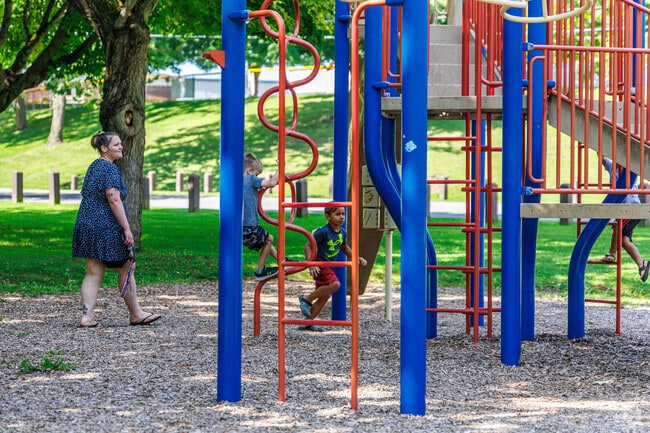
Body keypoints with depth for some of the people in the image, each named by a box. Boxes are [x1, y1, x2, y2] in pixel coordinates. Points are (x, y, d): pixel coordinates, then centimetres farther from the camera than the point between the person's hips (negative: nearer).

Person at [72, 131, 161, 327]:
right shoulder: (109, 168, -13)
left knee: (93, 273, 6)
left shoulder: (94, 167, 16)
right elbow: (114, 200, -20)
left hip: (86, 226, 9)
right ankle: (136, 314, 16)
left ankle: (86, 316, -2)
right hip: (106, 229, -8)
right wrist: (127, 229, -20)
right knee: (126, 269, 6)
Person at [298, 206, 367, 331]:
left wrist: (357, 258, 13)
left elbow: (344, 248, 25)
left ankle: (308, 322, 16)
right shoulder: (323, 232, -18)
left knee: (325, 296, 8)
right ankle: (306, 299, -12)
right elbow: (308, 245, -16)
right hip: (319, 262, -8)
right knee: (334, 284, -28)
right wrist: (311, 264, -26)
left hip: (329, 266, 9)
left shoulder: (343, 232, 5)